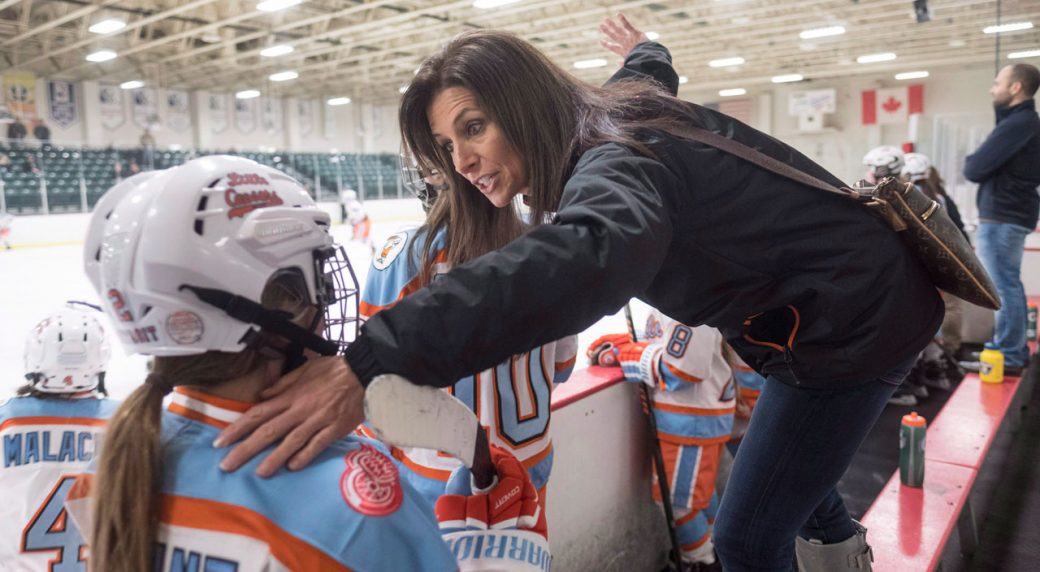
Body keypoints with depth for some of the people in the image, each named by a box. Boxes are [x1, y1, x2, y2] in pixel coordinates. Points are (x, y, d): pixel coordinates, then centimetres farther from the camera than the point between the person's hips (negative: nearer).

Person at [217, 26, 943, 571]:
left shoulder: (612, 161, -33)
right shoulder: (613, 120, -5)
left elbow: (587, 257, -58)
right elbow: (648, 80, 20)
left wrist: (371, 361, -65)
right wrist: (643, 53, 42)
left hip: (854, 321, -10)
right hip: (841, 298, 10)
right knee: (782, 453, 33)